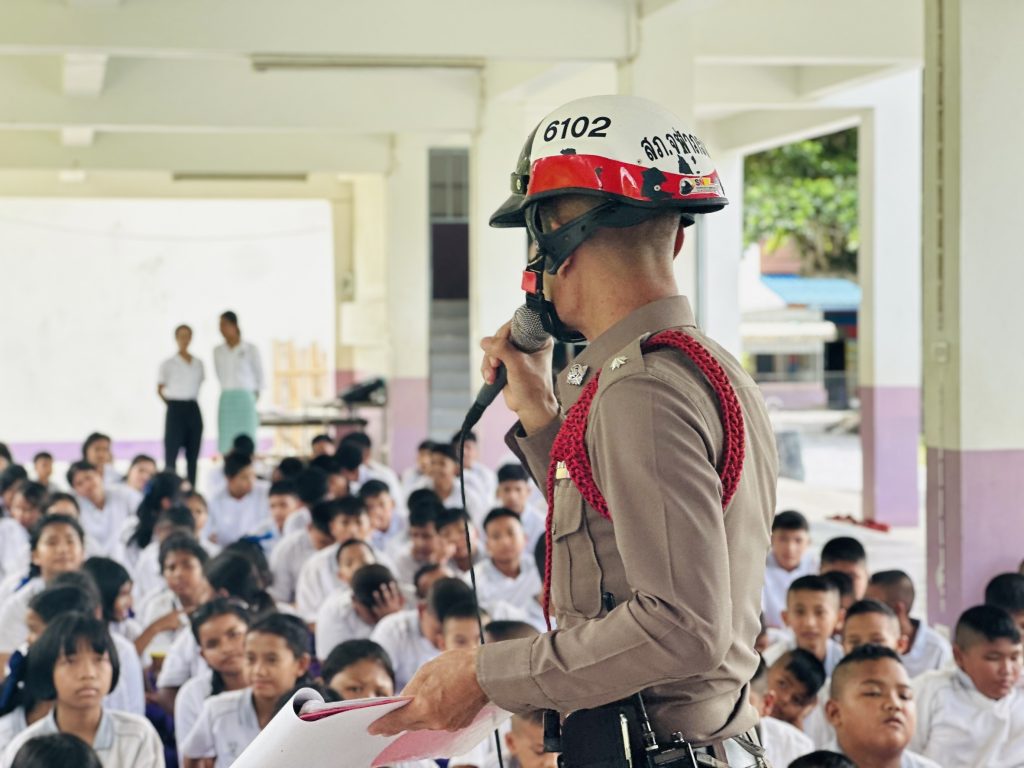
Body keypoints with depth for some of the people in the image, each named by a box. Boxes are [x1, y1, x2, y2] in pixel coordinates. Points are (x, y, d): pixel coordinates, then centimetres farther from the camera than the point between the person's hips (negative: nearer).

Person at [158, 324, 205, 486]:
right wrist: (172, 404, -1)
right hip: (176, 410, -4)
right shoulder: (168, 363, -1)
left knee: (193, 453, 6)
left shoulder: (198, 363, 9)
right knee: (171, 453, -7)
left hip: (193, 410, 4)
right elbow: (160, 389, 4)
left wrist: (191, 400, 8)